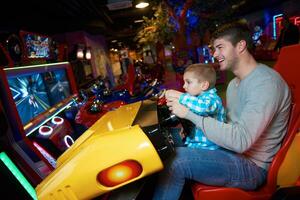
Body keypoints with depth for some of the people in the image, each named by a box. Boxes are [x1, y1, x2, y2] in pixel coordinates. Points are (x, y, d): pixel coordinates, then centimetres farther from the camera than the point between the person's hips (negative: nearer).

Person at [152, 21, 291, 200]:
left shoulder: (266, 82, -21)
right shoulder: (234, 83, 10)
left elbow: (241, 141, -30)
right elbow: (227, 122, 9)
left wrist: (189, 113, -28)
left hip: (252, 165, -9)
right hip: (232, 150, 9)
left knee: (176, 160, -26)